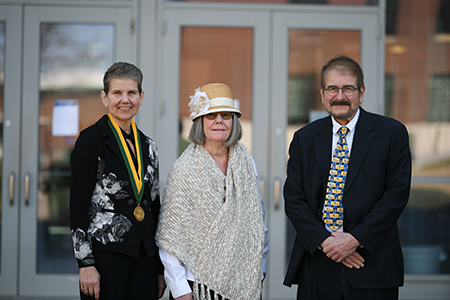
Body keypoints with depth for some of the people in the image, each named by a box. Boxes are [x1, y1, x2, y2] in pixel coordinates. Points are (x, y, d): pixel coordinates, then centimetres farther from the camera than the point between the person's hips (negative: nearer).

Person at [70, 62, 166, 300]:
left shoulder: (147, 146, 13)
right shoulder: (92, 139, -4)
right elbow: (78, 205, -8)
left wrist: (160, 268, 14)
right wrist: (86, 263, -15)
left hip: (144, 257, 6)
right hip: (105, 252, -5)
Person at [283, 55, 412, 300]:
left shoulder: (392, 133, 2)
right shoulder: (304, 138, 9)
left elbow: (397, 193, -5)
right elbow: (293, 199, 5)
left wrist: (355, 239, -12)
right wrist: (324, 240, -9)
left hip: (373, 263, -2)